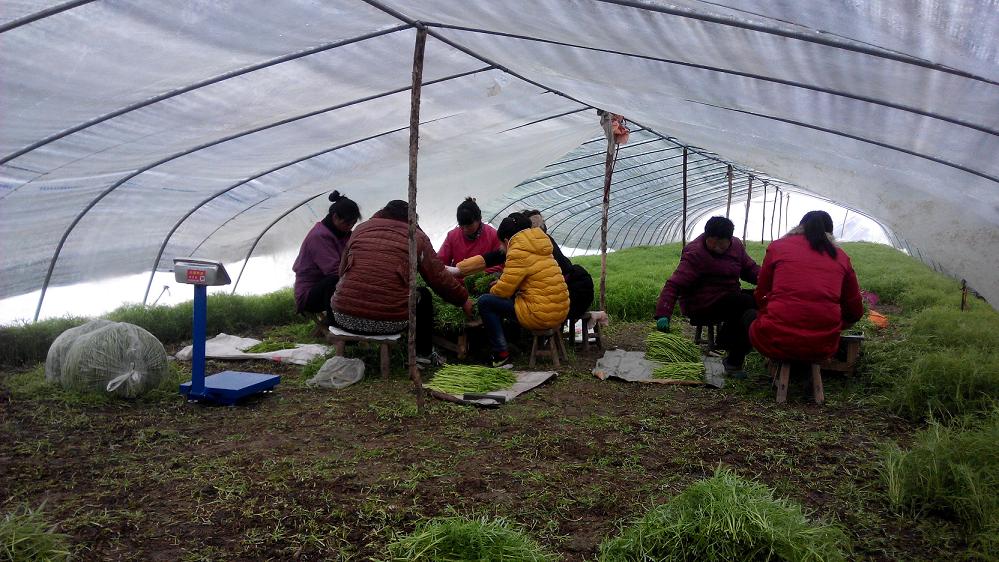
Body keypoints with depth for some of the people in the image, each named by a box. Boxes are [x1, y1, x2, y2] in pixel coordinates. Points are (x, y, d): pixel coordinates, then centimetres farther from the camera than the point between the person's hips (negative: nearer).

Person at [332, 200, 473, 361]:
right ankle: (423, 354, 32)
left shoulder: (361, 228, 14)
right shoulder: (417, 236, 5)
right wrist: (463, 300, 23)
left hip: (344, 318, 3)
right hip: (390, 322, -3)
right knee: (423, 294, 27)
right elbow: (440, 279, 7)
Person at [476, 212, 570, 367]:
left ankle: (501, 356, -2)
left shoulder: (518, 252, -12)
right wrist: (501, 283, 21)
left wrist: (493, 290, 11)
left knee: (484, 302, -2)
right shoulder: (538, 247, 16)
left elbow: (504, 290, -10)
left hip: (541, 316, -9)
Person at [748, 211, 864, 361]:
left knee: (750, 316, 29)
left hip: (776, 342, -2)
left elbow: (761, 296, 14)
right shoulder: (840, 257, 11)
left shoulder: (778, 247, 6)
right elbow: (855, 311, 17)